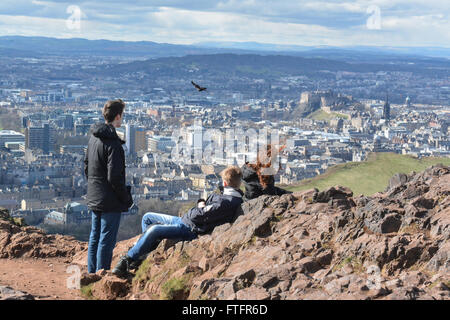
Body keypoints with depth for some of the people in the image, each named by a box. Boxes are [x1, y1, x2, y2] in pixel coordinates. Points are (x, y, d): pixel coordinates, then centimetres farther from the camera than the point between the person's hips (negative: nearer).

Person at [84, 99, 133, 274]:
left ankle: (92, 273, 24)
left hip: (94, 199, 9)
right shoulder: (112, 142, -20)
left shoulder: (94, 137, 8)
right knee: (107, 240, -2)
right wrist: (126, 197, -11)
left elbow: (86, 166, 17)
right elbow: (114, 176, -22)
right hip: (110, 200, -9)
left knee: (95, 238, 16)